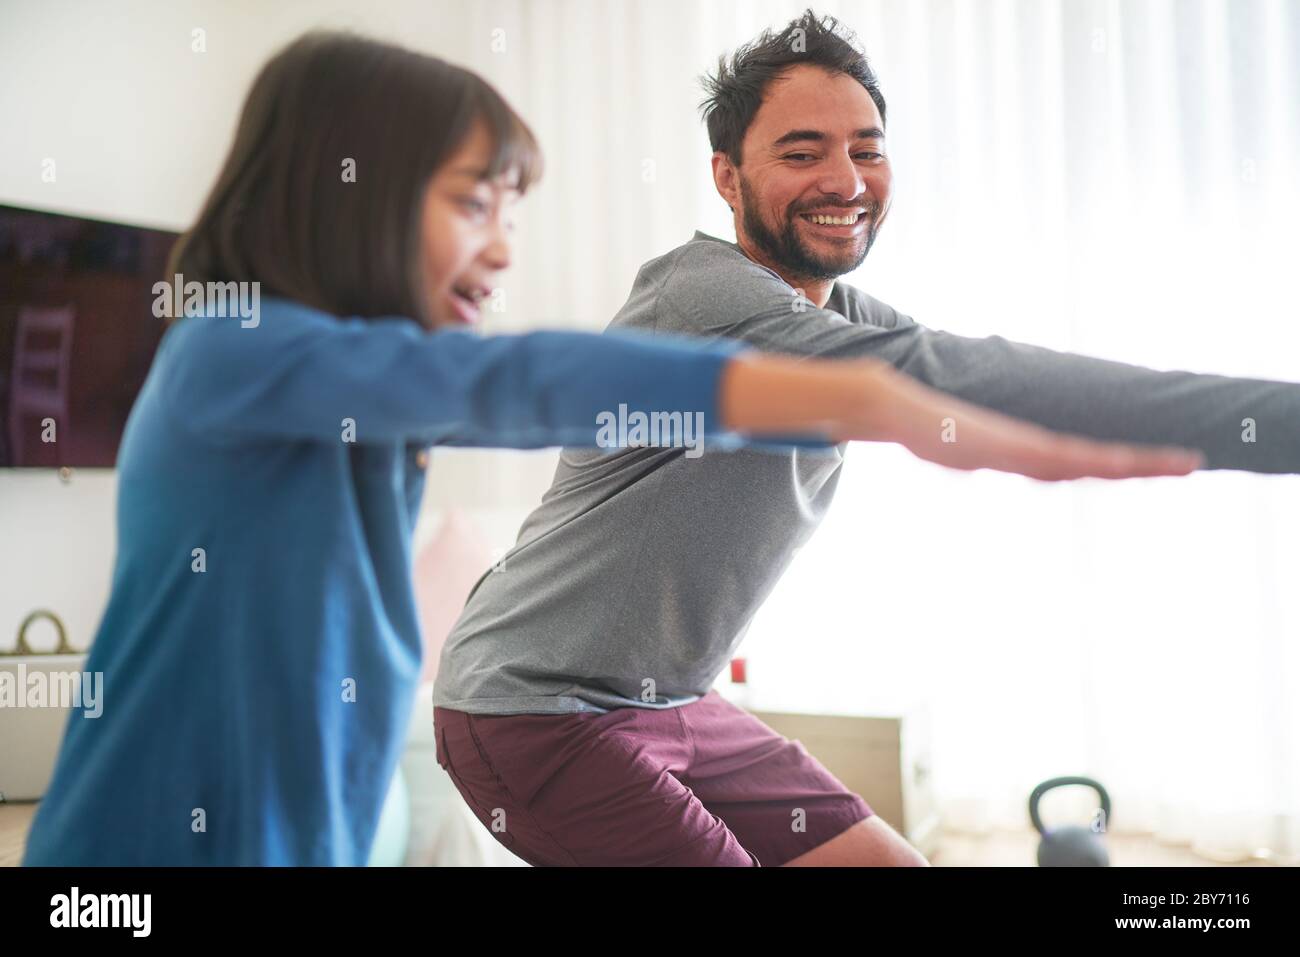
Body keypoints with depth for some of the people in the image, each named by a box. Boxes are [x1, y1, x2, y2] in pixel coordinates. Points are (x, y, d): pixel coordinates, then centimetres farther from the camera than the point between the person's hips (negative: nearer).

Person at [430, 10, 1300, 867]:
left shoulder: (841, 313, 5)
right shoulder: (707, 298, -25)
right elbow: (946, 379, -37)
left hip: (670, 704, 9)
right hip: (534, 709, -8)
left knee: (890, 860, 7)